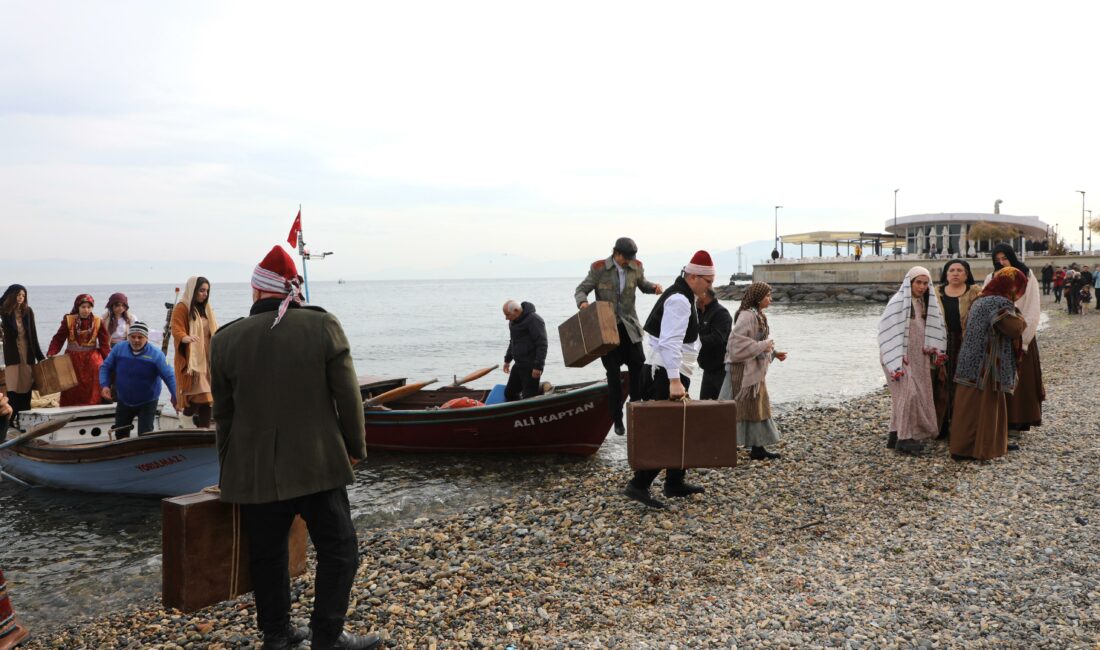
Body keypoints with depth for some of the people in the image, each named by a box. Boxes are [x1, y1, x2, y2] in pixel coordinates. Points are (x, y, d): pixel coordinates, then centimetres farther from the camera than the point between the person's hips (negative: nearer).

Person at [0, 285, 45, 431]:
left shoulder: (28, 311, 1)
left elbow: (33, 335, 4)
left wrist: (40, 356, 3)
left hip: (28, 353, 2)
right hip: (12, 354, -2)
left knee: (26, 386, 5)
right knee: (13, 387, -3)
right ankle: (12, 418, 2)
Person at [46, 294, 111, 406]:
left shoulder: (98, 322, -2)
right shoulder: (68, 320, -3)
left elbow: (104, 343, -1)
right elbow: (58, 339, -4)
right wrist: (51, 353, -18)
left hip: (92, 359, 0)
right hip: (72, 359, 0)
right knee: (72, 391, 6)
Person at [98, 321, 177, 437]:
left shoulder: (156, 354, -21)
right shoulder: (118, 349, -10)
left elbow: (169, 377, -21)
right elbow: (105, 367, 3)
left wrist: (176, 397, -27)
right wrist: (105, 385, -13)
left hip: (147, 403, -4)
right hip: (124, 401, 4)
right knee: (120, 434, 19)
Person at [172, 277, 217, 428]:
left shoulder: (205, 308, 18)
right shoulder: (181, 308, -6)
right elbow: (176, 330, -19)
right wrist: (185, 338, -38)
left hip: (206, 357, 7)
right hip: (190, 359, -7)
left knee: (207, 395, 3)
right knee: (196, 394, -15)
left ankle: (204, 427, 6)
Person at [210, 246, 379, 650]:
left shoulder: (225, 340, -2)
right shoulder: (324, 327, -9)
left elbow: (223, 414, 6)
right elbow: (348, 396, -6)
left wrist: (229, 470, 19)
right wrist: (354, 447, 8)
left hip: (255, 471, 3)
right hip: (318, 464, -2)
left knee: (267, 556, 16)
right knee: (338, 550, 11)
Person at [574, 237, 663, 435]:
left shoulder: (636, 267, 3)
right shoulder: (599, 268, -7)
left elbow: (642, 284, 20)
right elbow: (581, 290, -3)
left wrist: (653, 287, -3)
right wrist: (583, 302, -26)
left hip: (629, 327, 2)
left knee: (638, 368, -5)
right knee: (613, 374, 3)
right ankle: (617, 419, 13)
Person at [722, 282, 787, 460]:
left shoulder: (758, 315, 12)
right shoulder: (747, 315, -17)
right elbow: (737, 341, -26)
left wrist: (774, 353, 12)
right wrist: (763, 345, -21)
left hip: (755, 370, 10)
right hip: (744, 370, -10)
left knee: (758, 407, 13)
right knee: (740, 409, -5)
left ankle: (758, 448, 21)